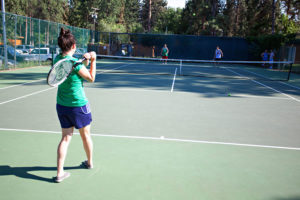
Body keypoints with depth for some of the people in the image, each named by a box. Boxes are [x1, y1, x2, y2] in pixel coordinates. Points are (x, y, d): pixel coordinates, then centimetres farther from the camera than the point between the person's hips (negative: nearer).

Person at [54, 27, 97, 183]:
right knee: (85, 135, 16)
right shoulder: (74, 62, -21)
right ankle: (90, 162, 37)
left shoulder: (57, 59, 0)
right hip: (78, 105, -5)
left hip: (61, 105, 6)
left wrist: (85, 61, -3)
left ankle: (59, 173, 9)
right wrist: (93, 61, -3)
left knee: (65, 137, 10)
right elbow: (91, 78, -7)